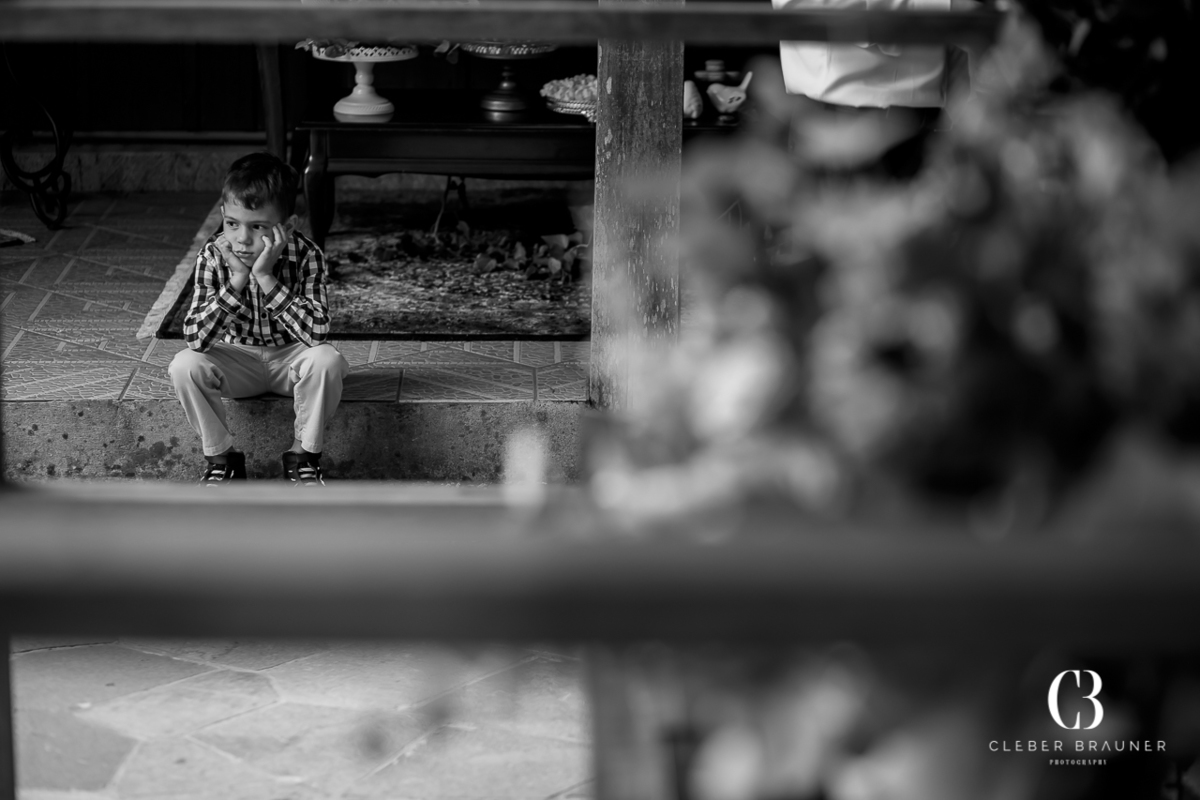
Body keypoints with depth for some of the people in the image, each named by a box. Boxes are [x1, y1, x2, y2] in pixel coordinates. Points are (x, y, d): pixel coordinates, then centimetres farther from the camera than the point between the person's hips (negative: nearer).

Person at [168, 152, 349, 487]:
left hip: (290, 358, -1)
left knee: (327, 360, -33)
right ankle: (221, 458, -5)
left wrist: (265, 277, -38)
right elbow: (195, 338, -27)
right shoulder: (212, 256, -19)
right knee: (184, 366, -26)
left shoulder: (306, 255, -23)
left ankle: (303, 457, -10)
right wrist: (236, 281, -37)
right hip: (238, 359, 1)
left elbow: (317, 333, -34)